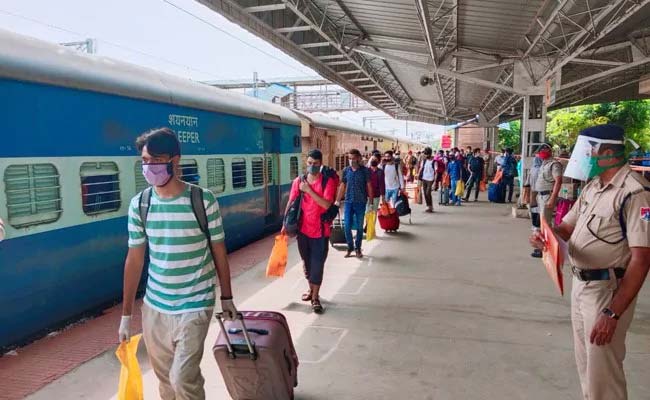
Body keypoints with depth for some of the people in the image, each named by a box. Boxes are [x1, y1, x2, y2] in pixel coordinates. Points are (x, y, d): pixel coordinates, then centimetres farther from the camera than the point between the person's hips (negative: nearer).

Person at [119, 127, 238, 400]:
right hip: (153, 307, 4)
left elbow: (219, 251, -3)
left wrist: (226, 297, 4)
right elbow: (134, 259, 3)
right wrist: (126, 314, 6)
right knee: (164, 377, 16)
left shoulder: (204, 200, -13)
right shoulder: (139, 205, -3)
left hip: (194, 306, -4)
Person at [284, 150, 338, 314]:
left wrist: (309, 190, -21)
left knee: (317, 264, -2)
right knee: (307, 263, 17)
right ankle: (311, 290, 36)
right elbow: (291, 203, 5)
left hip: (320, 230, -4)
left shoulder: (328, 181, -8)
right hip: (303, 229, 4)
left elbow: (326, 204, -20)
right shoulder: (298, 181, 2)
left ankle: (315, 298, 7)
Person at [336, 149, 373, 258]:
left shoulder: (365, 170, -4)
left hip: (361, 203, -2)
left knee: (359, 227, 8)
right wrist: (338, 200, 7)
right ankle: (350, 247, 18)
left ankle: (358, 248, 23)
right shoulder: (346, 170, 3)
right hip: (348, 202, 2)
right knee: (347, 226, 0)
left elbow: (369, 186, -1)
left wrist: (370, 201, -4)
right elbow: (342, 186, 9)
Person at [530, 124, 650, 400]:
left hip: (608, 291, -8)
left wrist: (613, 313, -27)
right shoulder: (593, 186, 7)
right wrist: (545, 236, -13)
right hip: (580, 284, 8)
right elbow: (567, 226, 11)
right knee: (585, 360, 23)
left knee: (602, 371, 5)